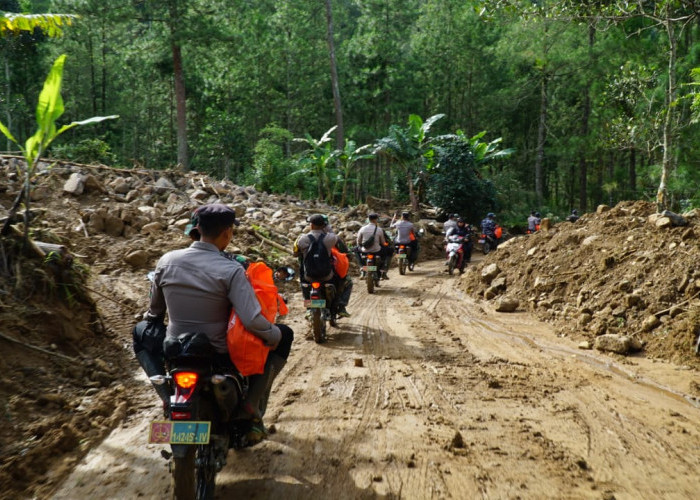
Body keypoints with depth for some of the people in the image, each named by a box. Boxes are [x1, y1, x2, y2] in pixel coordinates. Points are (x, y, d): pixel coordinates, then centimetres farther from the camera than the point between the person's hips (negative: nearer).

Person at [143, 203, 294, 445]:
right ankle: (252, 410, 7)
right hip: (221, 358, -4)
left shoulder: (166, 261, -4)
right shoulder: (231, 270, -20)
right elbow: (253, 321, -29)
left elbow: (154, 312, 10)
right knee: (285, 335, 15)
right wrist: (276, 336, -8)